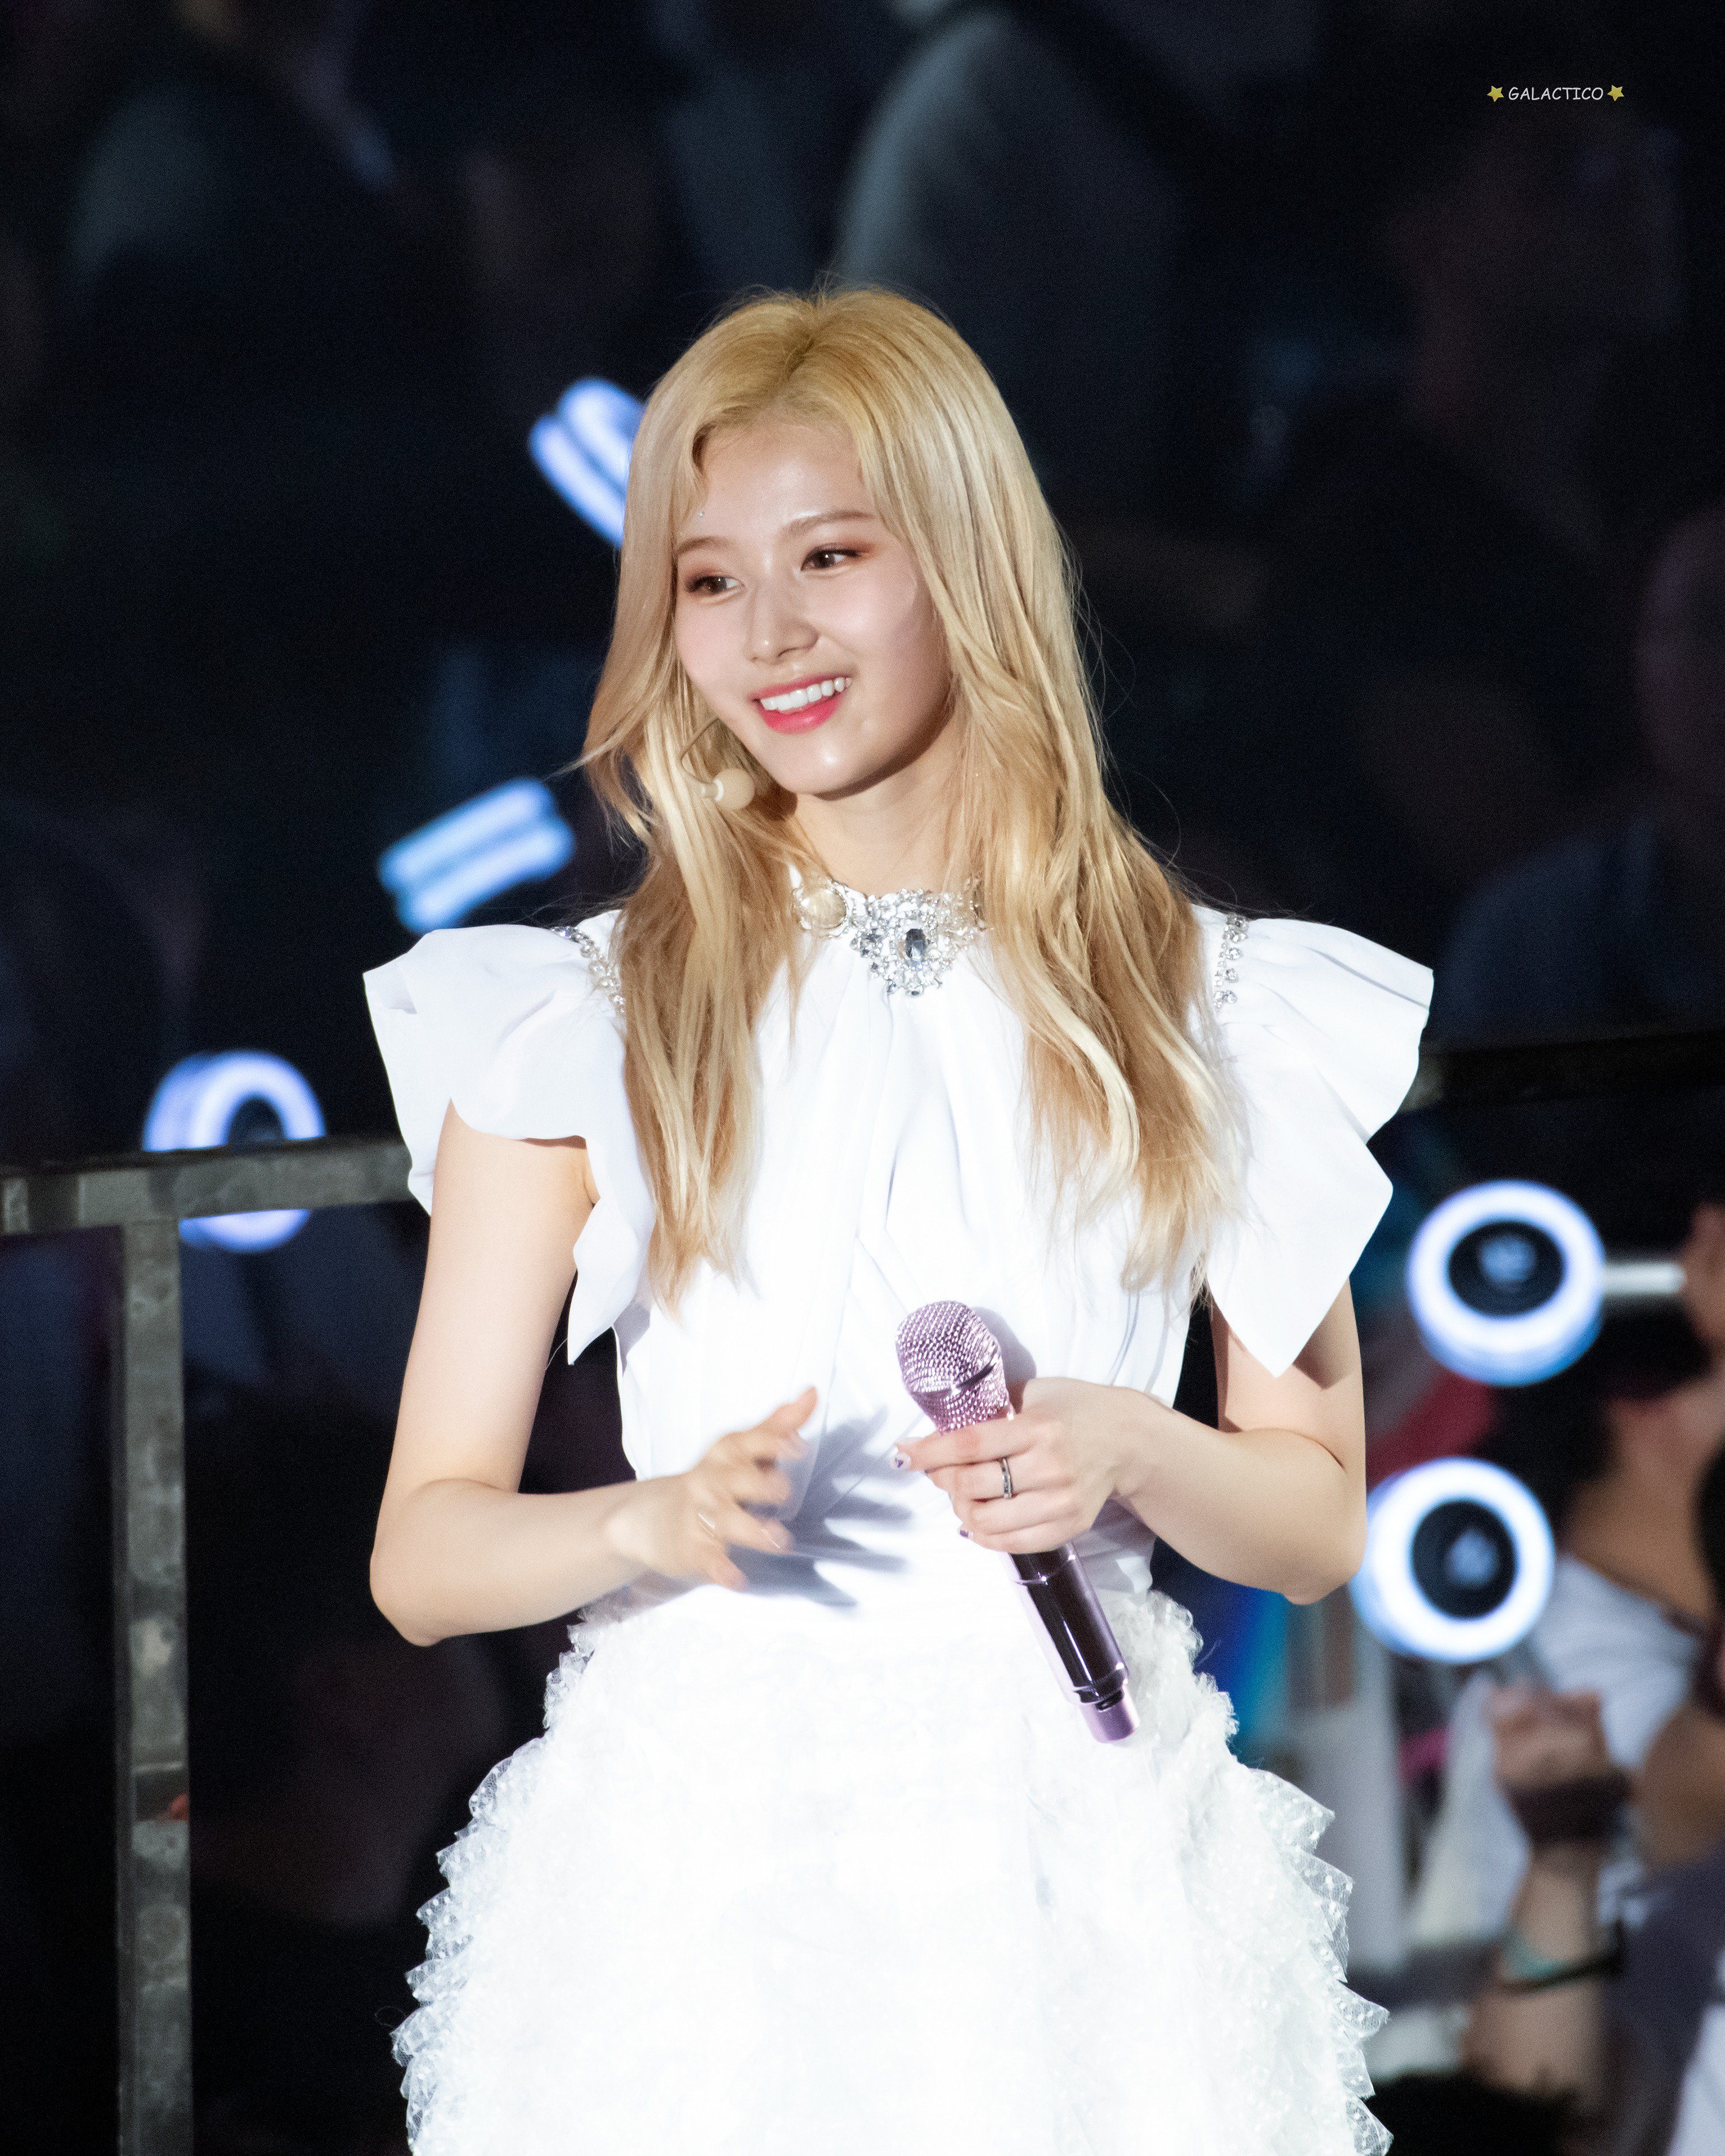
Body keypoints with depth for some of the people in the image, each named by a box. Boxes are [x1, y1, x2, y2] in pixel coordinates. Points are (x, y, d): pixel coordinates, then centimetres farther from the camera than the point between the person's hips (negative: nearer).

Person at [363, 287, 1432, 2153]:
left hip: (1080, 1856, 1)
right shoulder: (579, 1025, 0)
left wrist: (1133, 1454, -12)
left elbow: (1315, 1521, 8)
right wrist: (654, 1522, -20)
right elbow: (423, 1550, 0)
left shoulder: (1201, 1013, 4)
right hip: (710, 1852, -1)